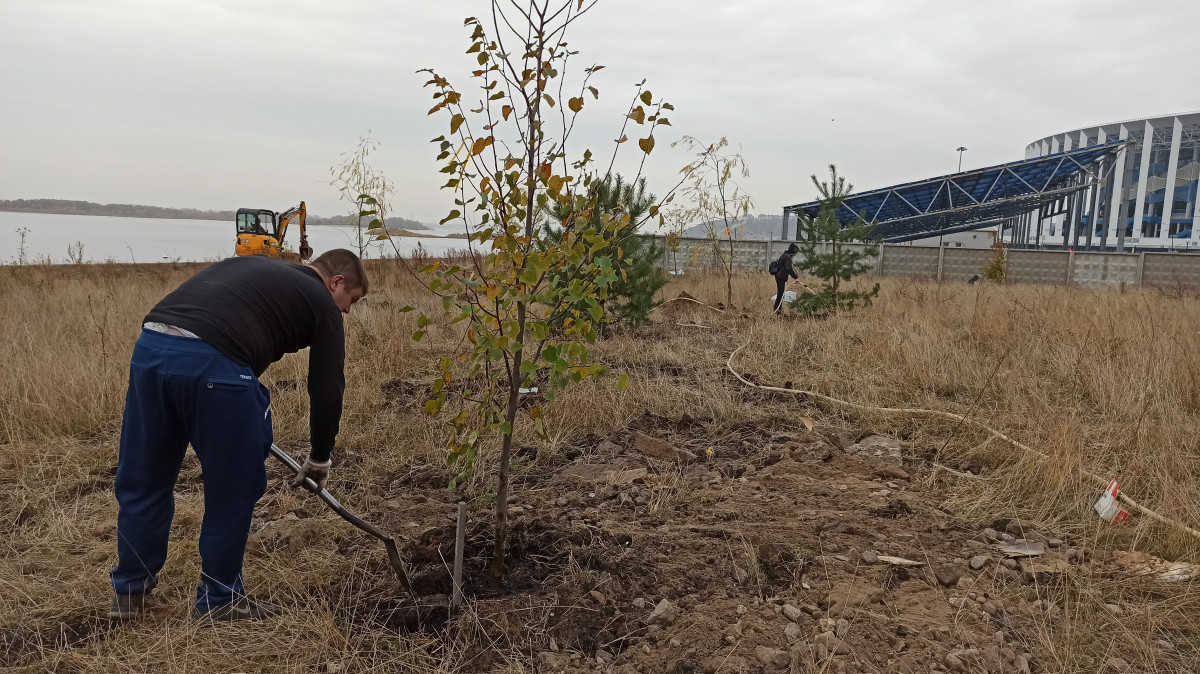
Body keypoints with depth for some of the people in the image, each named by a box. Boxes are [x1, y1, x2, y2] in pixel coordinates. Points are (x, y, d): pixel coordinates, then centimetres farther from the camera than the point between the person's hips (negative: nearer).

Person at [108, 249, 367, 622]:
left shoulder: (252, 265, 33)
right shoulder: (321, 302, 14)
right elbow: (327, 390, 12)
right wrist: (319, 458, 26)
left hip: (150, 344, 7)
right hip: (215, 365, -7)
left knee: (143, 479, 21)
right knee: (233, 489, 12)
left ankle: (129, 591, 37)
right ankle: (218, 600, 26)